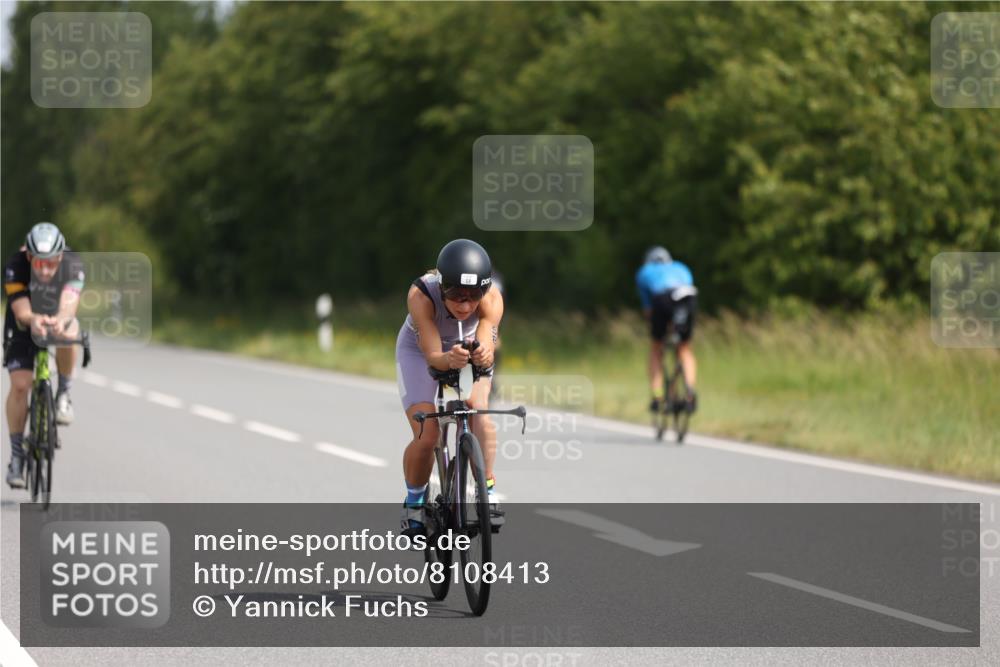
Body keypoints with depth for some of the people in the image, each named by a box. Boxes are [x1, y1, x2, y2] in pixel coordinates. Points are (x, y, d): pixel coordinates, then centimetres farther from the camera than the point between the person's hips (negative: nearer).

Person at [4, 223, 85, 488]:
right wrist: (34, 320, -62)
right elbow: (22, 312, -39)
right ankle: (16, 455, -2)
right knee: (20, 385, -15)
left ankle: (64, 394, -12)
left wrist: (62, 319, -68)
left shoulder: (72, 265, -31)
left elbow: (69, 304, -45)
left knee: (68, 334, -36)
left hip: (58, 318, 0)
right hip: (25, 322, 0)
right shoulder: (16, 266, -32)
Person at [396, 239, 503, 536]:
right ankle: (414, 502, 8)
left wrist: (484, 356, -66)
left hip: (468, 351, 1)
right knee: (426, 436, -18)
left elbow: (487, 345, -42)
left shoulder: (492, 300, -33)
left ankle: (487, 491, -12)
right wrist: (448, 359, -62)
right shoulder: (421, 295, -38)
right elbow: (433, 355, -40)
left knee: (478, 410, -27)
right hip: (419, 351, -1)